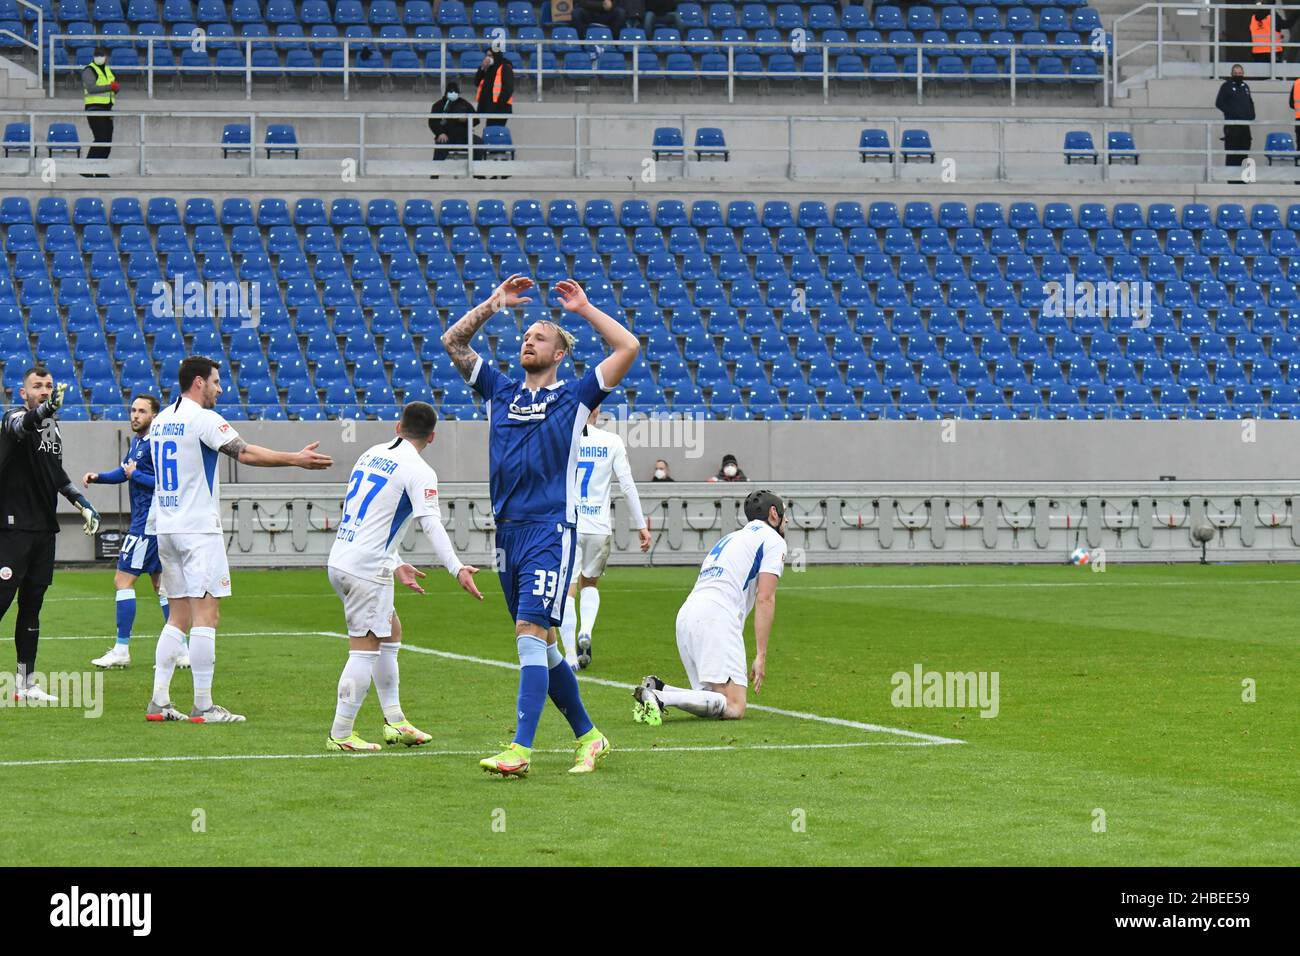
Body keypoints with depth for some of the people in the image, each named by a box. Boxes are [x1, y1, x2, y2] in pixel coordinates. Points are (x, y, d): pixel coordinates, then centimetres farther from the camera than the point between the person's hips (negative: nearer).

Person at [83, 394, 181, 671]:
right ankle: (181, 652, 12)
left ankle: (122, 650, -5)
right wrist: (97, 477, 8)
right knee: (161, 584, 11)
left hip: (149, 522, -10)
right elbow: (124, 471, 24)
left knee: (123, 580, -7)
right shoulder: (137, 442, 14)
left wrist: (136, 475, -15)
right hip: (145, 521, 10)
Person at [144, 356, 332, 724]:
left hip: (164, 526, 8)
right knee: (206, 613, -7)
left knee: (179, 616, 12)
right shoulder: (202, 418, -12)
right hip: (198, 528, -8)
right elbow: (245, 453, -18)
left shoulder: (160, 420, 13)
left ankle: (159, 700, 6)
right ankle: (203, 706, -10)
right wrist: (296, 459, -14)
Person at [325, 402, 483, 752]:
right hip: (367, 570, -9)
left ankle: (394, 722, 23)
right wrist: (457, 569, -26)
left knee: (391, 631, 20)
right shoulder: (419, 472, -8)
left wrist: (394, 565, 25)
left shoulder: (371, 455, 16)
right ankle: (340, 734, -3)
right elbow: (431, 524, -20)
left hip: (339, 561, 9)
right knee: (365, 649, -4)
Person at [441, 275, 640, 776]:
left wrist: (583, 308, 4)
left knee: (531, 634, -16)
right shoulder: (500, 391, 17)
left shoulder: (574, 396, 5)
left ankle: (520, 749, -22)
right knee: (541, 644, 9)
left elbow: (628, 347, -2)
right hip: (507, 531, 6)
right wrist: (493, 304, 13)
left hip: (550, 531, -6)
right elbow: (453, 341, 20)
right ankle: (588, 737, 21)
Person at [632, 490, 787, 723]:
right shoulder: (773, 540, 8)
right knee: (734, 708, -14)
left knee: (714, 702, 12)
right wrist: (761, 655, -4)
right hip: (716, 617, -8)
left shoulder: (731, 538, 32)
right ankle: (660, 698, -30)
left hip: (686, 615, 8)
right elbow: (765, 600, -2)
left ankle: (656, 689, -7)